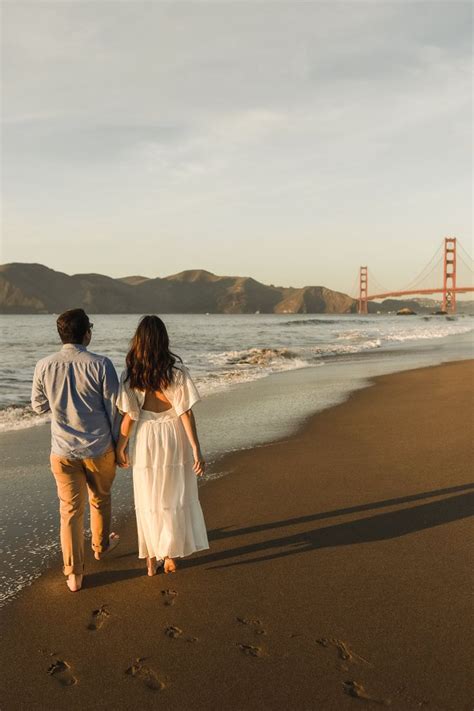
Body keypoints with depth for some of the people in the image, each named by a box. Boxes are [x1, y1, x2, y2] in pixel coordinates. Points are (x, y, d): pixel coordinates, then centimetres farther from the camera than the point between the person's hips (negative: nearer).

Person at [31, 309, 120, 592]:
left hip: (63, 452, 1)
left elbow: (39, 407, 7)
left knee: (71, 511, 12)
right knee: (100, 499, 24)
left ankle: (74, 574, 18)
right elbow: (115, 409, -11)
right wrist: (119, 443, 3)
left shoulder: (44, 366, -7)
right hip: (99, 449, -1)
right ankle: (101, 546, 47)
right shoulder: (101, 364, -16)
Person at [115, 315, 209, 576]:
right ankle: (170, 557, 23)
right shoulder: (176, 370, -12)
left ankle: (151, 559, 24)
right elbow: (186, 413, -13)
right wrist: (197, 449, -9)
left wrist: (120, 447, 5)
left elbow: (128, 417, -7)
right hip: (174, 439, -1)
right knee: (174, 500, 16)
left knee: (149, 502, 15)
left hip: (146, 442, 1)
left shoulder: (130, 374, -8)